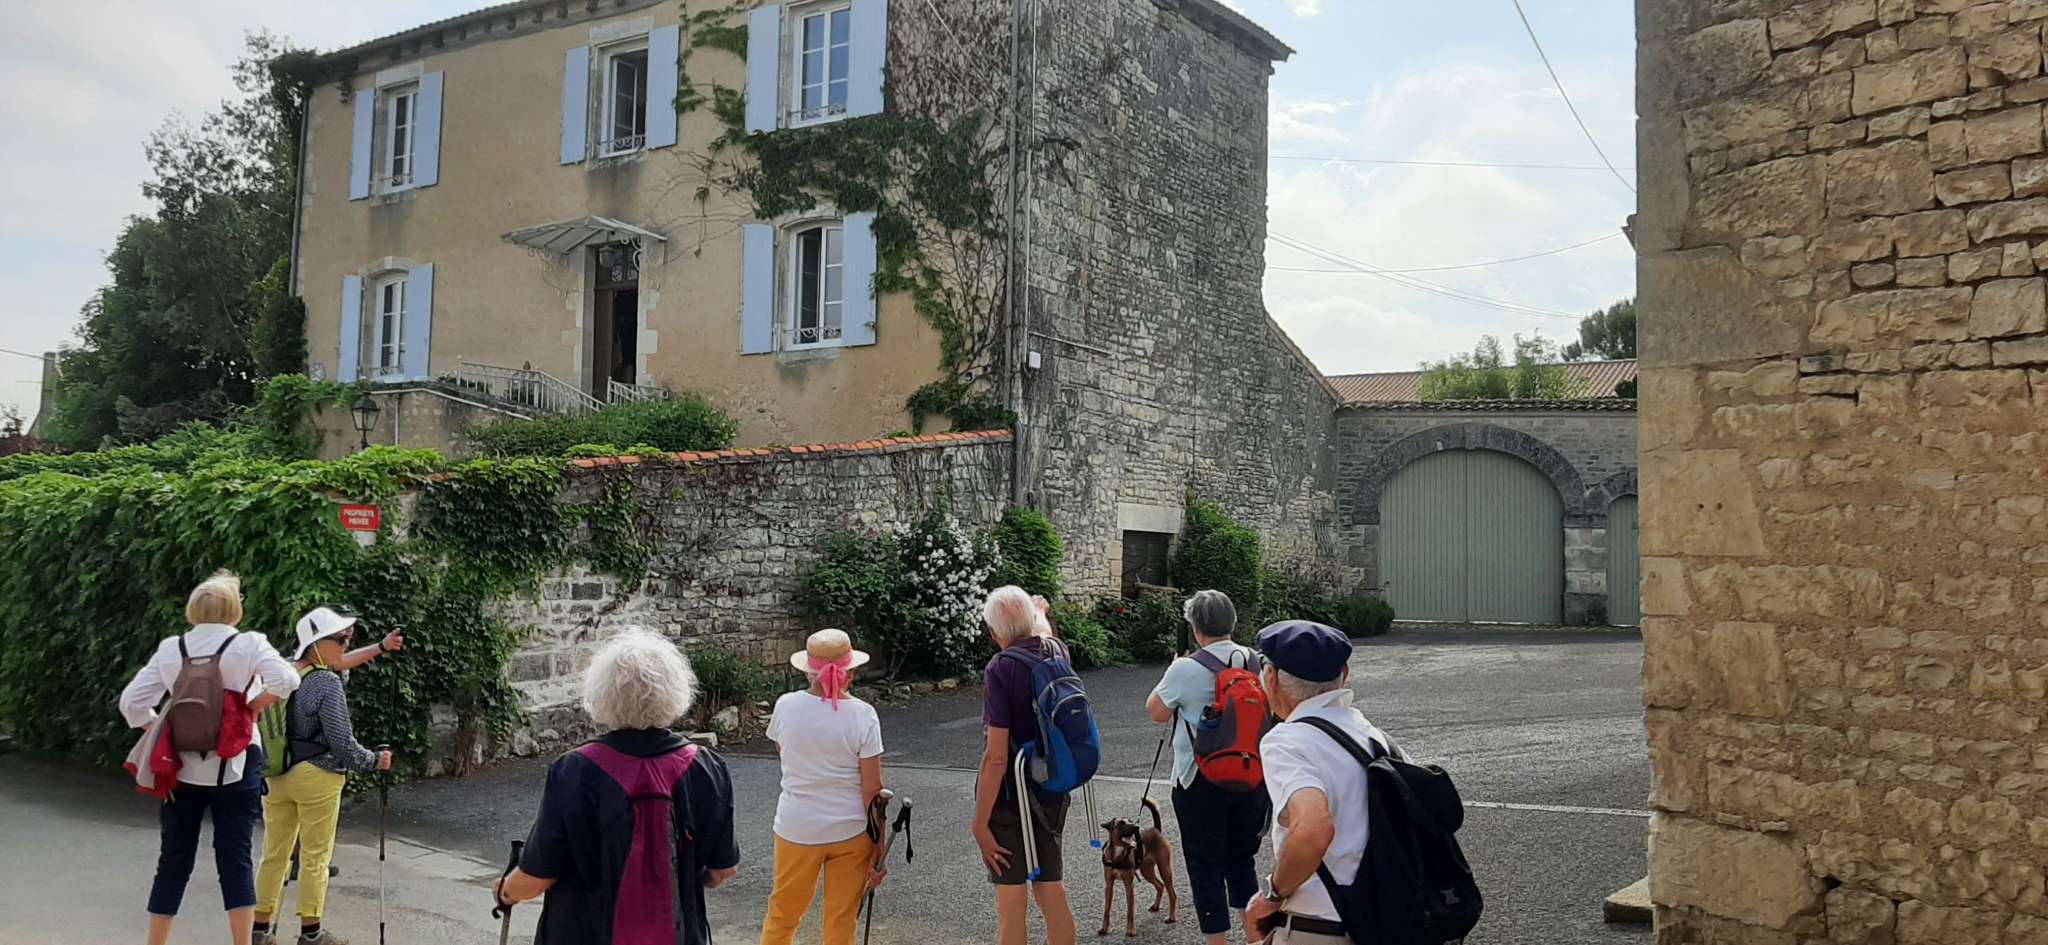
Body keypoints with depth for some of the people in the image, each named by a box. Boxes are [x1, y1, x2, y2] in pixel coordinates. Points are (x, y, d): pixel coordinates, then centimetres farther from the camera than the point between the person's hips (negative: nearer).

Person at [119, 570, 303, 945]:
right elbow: (286, 681, -20)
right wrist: (254, 707, -5)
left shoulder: (170, 649, 3)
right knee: (235, 858, 3)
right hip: (234, 768, -2)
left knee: (174, 860, 11)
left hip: (182, 768, 2)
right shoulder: (248, 644, -6)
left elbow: (132, 703, 2)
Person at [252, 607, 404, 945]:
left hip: (277, 775, 7)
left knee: (275, 855, 14)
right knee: (315, 859, 5)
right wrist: (375, 761, 0)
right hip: (316, 778, -7)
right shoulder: (327, 685, -17)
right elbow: (342, 743, -14)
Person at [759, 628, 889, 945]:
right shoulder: (862, 715, -14)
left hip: (797, 830, 1)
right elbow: (872, 791, -12)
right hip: (851, 833, -1)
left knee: (782, 914, 19)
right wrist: (878, 850, -4)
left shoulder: (786, 706, -9)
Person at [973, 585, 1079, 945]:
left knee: (1011, 905, 4)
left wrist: (980, 824, -17)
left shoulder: (1001, 669, -18)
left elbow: (997, 756, -21)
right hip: (1052, 795, 6)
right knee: (1052, 893, 16)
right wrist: (1040, 621, 47)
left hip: (1009, 797, -6)